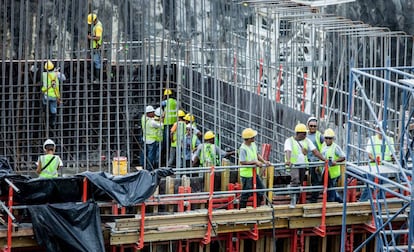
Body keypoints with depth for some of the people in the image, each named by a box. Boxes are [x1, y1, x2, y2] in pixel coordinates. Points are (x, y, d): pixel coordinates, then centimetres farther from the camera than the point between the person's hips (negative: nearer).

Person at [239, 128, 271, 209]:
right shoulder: (243, 149, -23)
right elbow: (242, 162, -25)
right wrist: (255, 162, -23)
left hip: (255, 172, 9)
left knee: (261, 189, 13)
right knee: (246, 194, 1)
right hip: (247, 174, -9)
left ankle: (257, 207, 26)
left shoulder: (253, 144, 3)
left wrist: (264, 161, 1)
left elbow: (257, 154, 16)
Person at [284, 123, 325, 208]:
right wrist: (288, 161, -43)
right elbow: (288, 151, -24)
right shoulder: (289, 141, -6)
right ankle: (293, 200, -20)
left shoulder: (306, 141, 8)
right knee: (295, 180, -25)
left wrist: (324, 160, -5)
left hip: (303, 164, 5)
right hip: (293, 164, -5)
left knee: (300, 183, 6)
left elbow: (315, 151, 4)